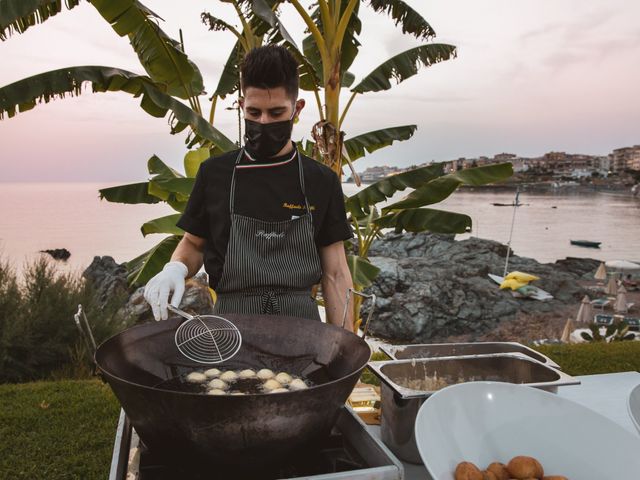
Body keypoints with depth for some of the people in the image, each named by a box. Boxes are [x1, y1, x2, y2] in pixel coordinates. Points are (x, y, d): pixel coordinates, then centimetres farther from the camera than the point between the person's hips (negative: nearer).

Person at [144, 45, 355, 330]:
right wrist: (175, 268, -9)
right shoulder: (214, 173, 2)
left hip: (300, 320, 0)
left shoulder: (321, 181, 1)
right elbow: (194, 243, 14)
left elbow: (335, 274, 2)